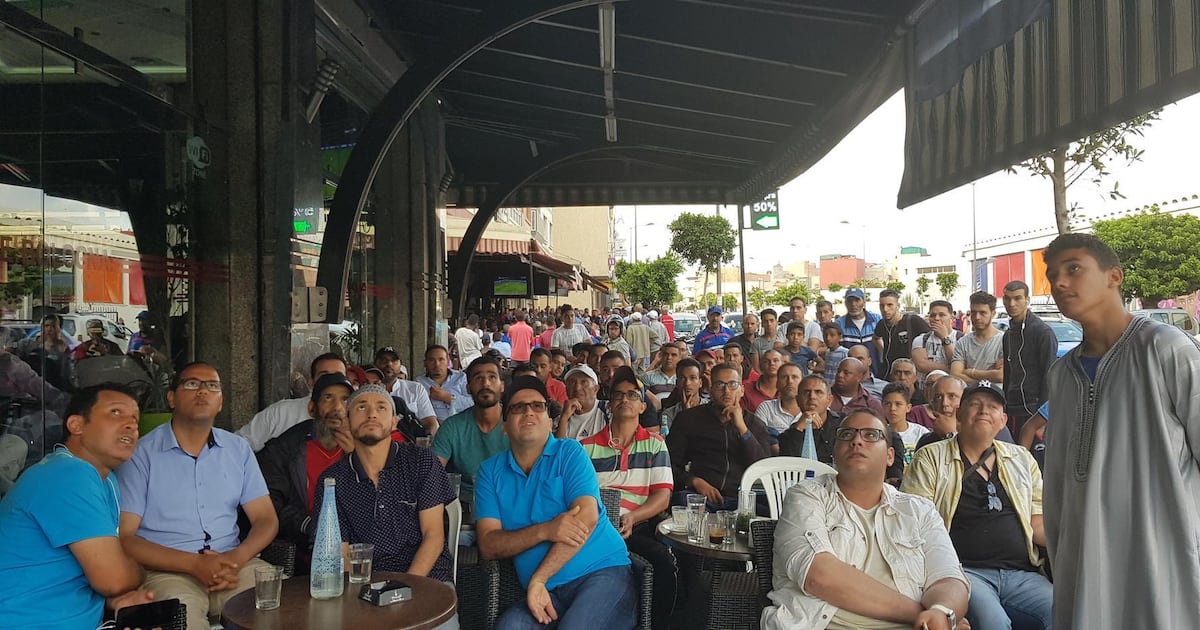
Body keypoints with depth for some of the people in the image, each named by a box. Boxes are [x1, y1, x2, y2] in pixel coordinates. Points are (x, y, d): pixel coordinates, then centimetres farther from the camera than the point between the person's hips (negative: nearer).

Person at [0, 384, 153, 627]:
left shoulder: (105, 479, 12)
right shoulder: (70, 474, -18)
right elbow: (113, 577, -20)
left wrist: (116, 600, -7)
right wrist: (142, 573, 0)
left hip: (78, 621, 9)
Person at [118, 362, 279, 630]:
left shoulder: (238, 449, 12)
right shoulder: (141, 454, 1)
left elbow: (266, 519, 9)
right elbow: (124, 537, -5)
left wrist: (236, 558, -13)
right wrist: (195, 564, -17)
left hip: (231, 563, 4)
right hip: (167, 568, -4)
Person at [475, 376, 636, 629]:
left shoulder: (570, 453, 2)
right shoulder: (491, 471, 9)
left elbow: (586, 518, -13)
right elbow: (488, 546, -1)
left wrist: (537, 579, -17)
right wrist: (544, 531, -18)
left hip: (602, 570, -2)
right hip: (547, 591, 3)